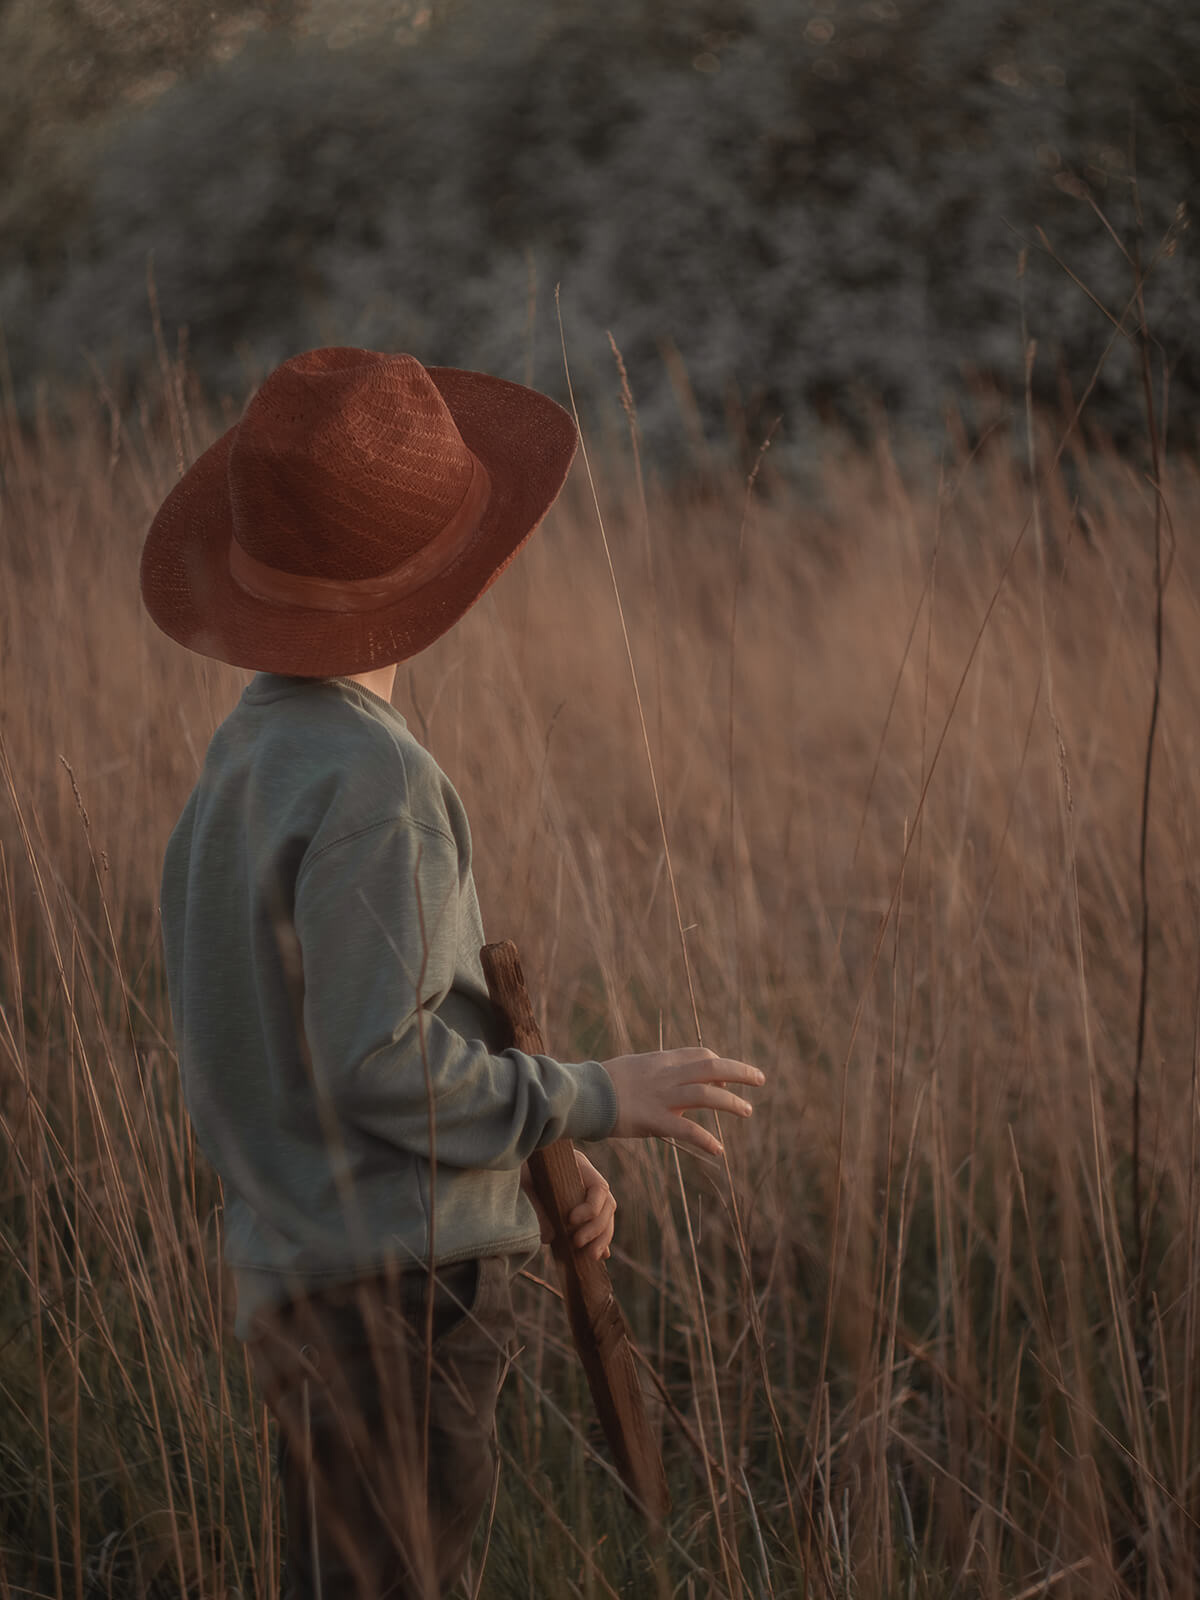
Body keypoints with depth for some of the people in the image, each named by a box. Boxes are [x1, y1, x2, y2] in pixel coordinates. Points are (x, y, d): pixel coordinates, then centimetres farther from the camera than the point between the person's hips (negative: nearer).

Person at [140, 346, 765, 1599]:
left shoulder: (249, 754, 11)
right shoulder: (372, 783, -20)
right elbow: (376, 1063, -22)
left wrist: (530, 1155, 14)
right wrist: (588, 1100, -10)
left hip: (299, 1275, 9)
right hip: (396, 1287, -9)